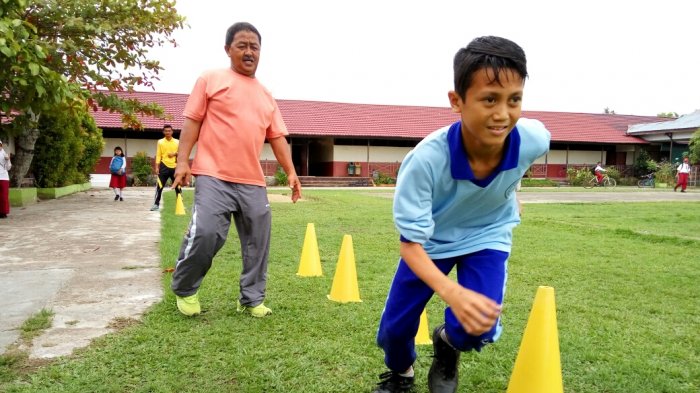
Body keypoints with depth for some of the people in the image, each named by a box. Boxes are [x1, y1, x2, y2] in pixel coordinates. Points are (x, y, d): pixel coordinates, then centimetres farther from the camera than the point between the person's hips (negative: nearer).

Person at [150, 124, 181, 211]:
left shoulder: (177, 142, 7)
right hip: (164, 166, -1)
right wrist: (157, 167, -6)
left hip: (174, 167, 2)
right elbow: (158, 155, 1)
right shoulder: (160, 142, 3)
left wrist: (175, 153, -12)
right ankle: (156, 204, 2)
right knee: (159, 186, -4)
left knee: (177, 186, 6)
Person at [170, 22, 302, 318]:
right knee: (205, 234, -14)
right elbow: (192, 121, 1)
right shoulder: (211, 80, 6)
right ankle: (183, 289, 12)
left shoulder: (267, 96, 20)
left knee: (258, 242, 4)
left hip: (253, 182, 5)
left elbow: (277, 137, 18)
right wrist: (182, 161, -8)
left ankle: (251, 300, 17)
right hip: (214, 176, -5)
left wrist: (291, 172, 9)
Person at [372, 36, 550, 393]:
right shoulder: (426, 160, -39)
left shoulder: (534, 140, -29)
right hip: (430, 240, -1)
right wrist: (452, 293, -49)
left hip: (487, 236, 2)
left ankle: (447, 345, 23)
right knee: (395, 328, 2)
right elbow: (410, 244, -32)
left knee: (477, 328, -17)